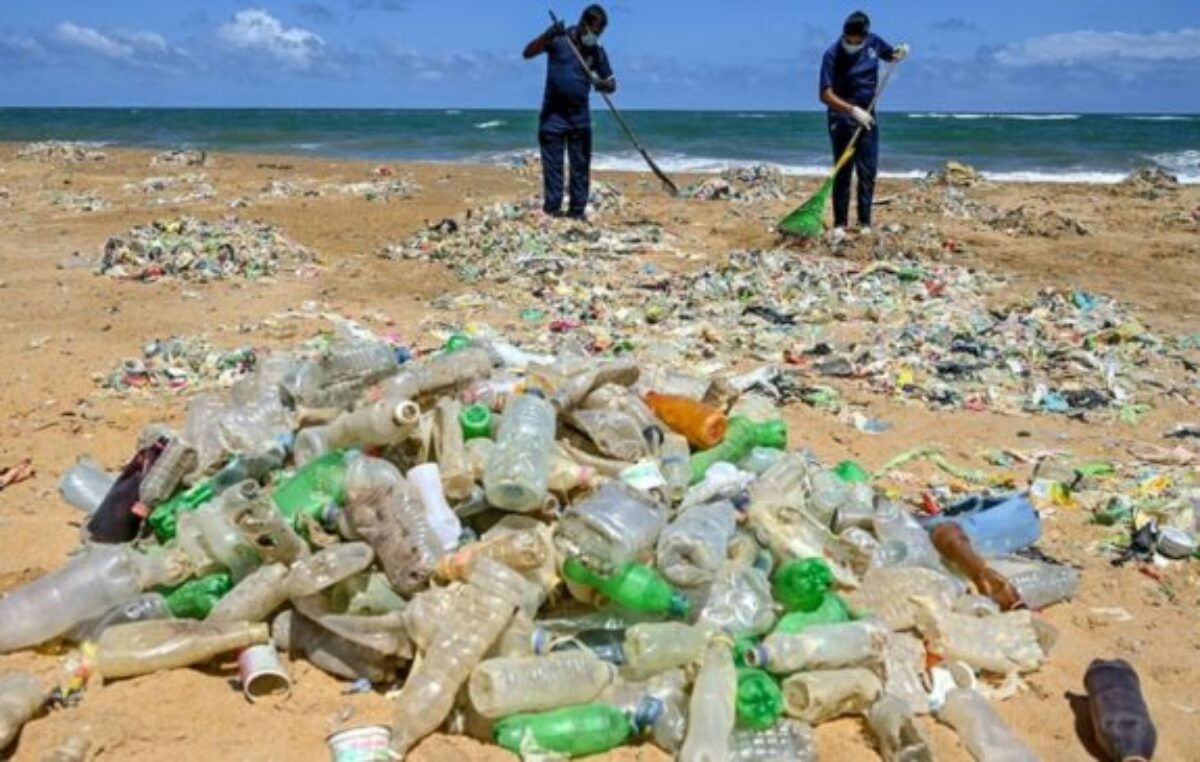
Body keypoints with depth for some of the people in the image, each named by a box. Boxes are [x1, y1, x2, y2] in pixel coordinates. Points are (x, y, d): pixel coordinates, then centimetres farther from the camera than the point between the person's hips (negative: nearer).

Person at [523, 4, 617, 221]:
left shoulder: (597, 52, 4)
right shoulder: (559, 39, -7)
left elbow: (611, 84, 8)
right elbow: (528, 53, -15)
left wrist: (603, 84, -18)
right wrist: (546, 36, -32)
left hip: (580, 115, 4)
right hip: (553, 114, -3)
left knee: (581, 165, 3)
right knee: (552, 165, -2)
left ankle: (578, 210, 10)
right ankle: (552, 209, 1)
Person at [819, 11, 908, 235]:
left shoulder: (874, 43, -3)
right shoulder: (833, 54, -17)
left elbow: (890, 54, 20)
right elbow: (826, 94, -23)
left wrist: (899, 53, -5)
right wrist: (853, 110, -32)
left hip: (867, 118, 4)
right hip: (841, 120, -4)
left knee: (868, 172, 3)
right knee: (843, 172, -4)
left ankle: (865, 221, 10)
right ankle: (840, 223, 1)